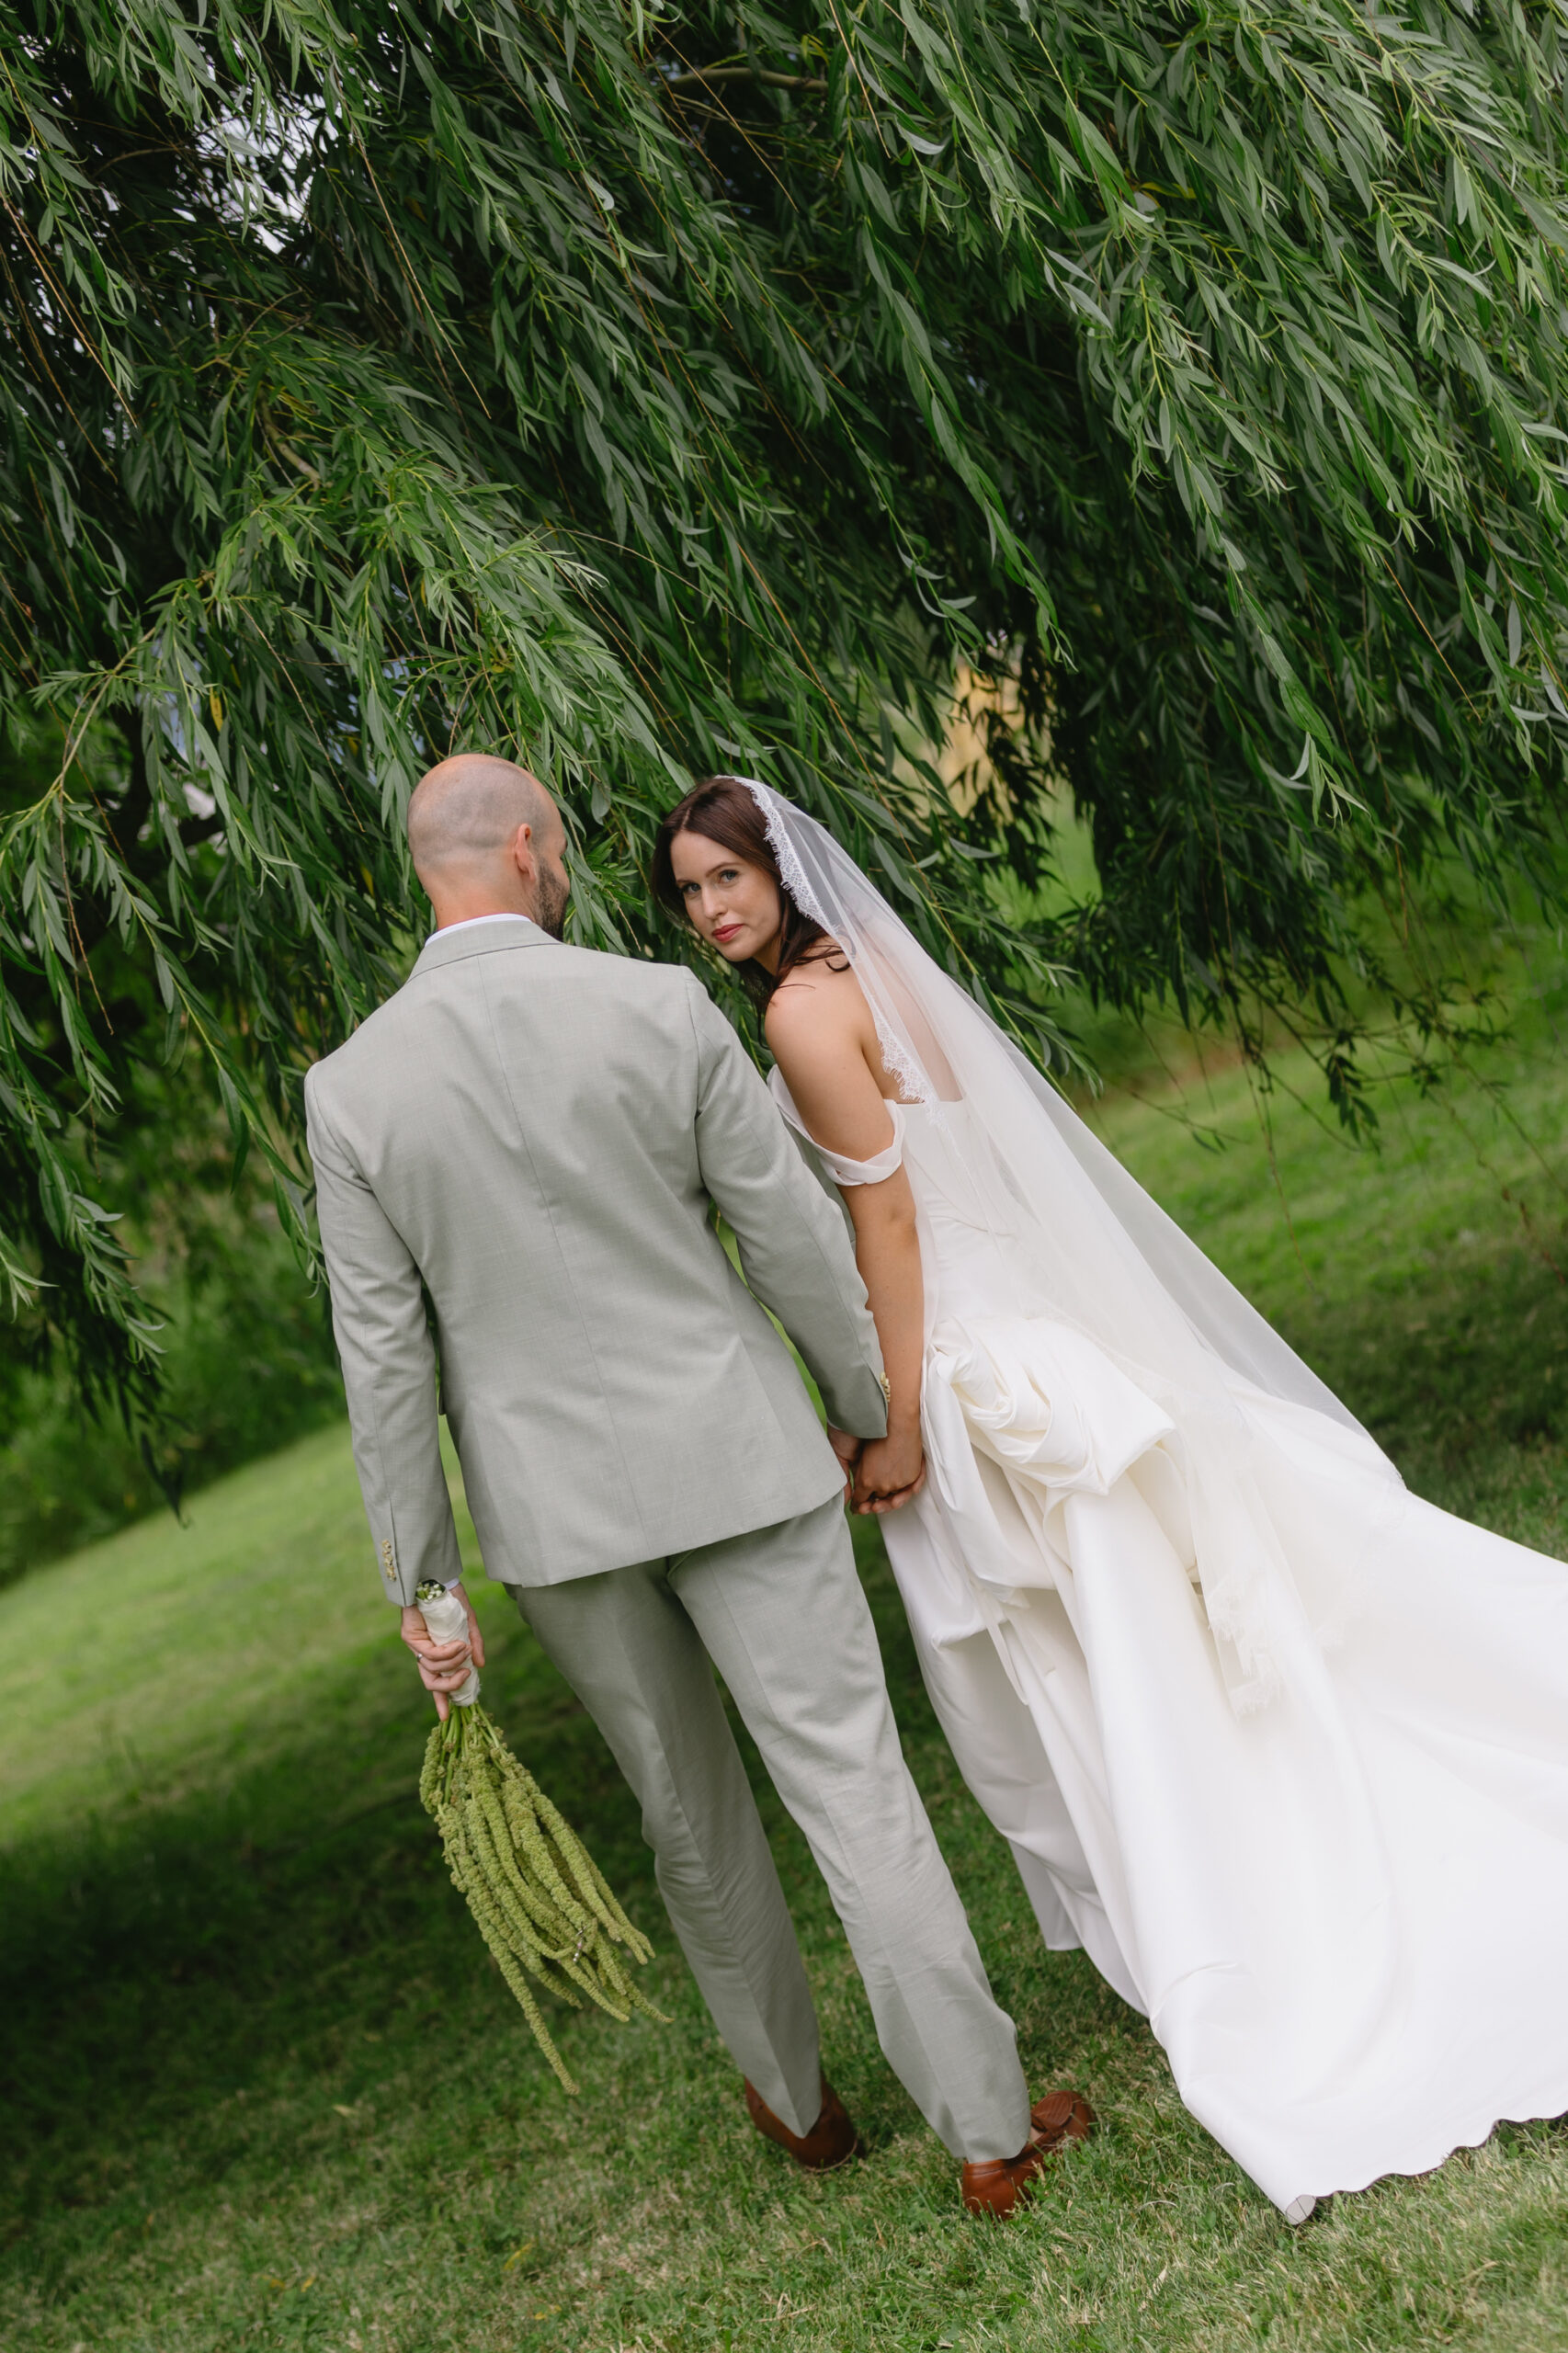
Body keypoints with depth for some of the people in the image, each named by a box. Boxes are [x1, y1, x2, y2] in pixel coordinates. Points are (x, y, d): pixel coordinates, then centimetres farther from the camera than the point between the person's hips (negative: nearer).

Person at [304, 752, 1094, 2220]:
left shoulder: (350, 1088, -7)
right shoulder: (660, 1008, -11)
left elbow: (386, 1357, -5)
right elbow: (793, 1238, -5)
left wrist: (421, 1581, 3)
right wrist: (871, 1411, 10)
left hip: (553, 1508, 2)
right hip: (733, 1463, -2)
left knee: (691, 1817, 20)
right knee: (851, 1784, 6)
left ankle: (793, 2097, 37)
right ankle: (990, 2127, 15)